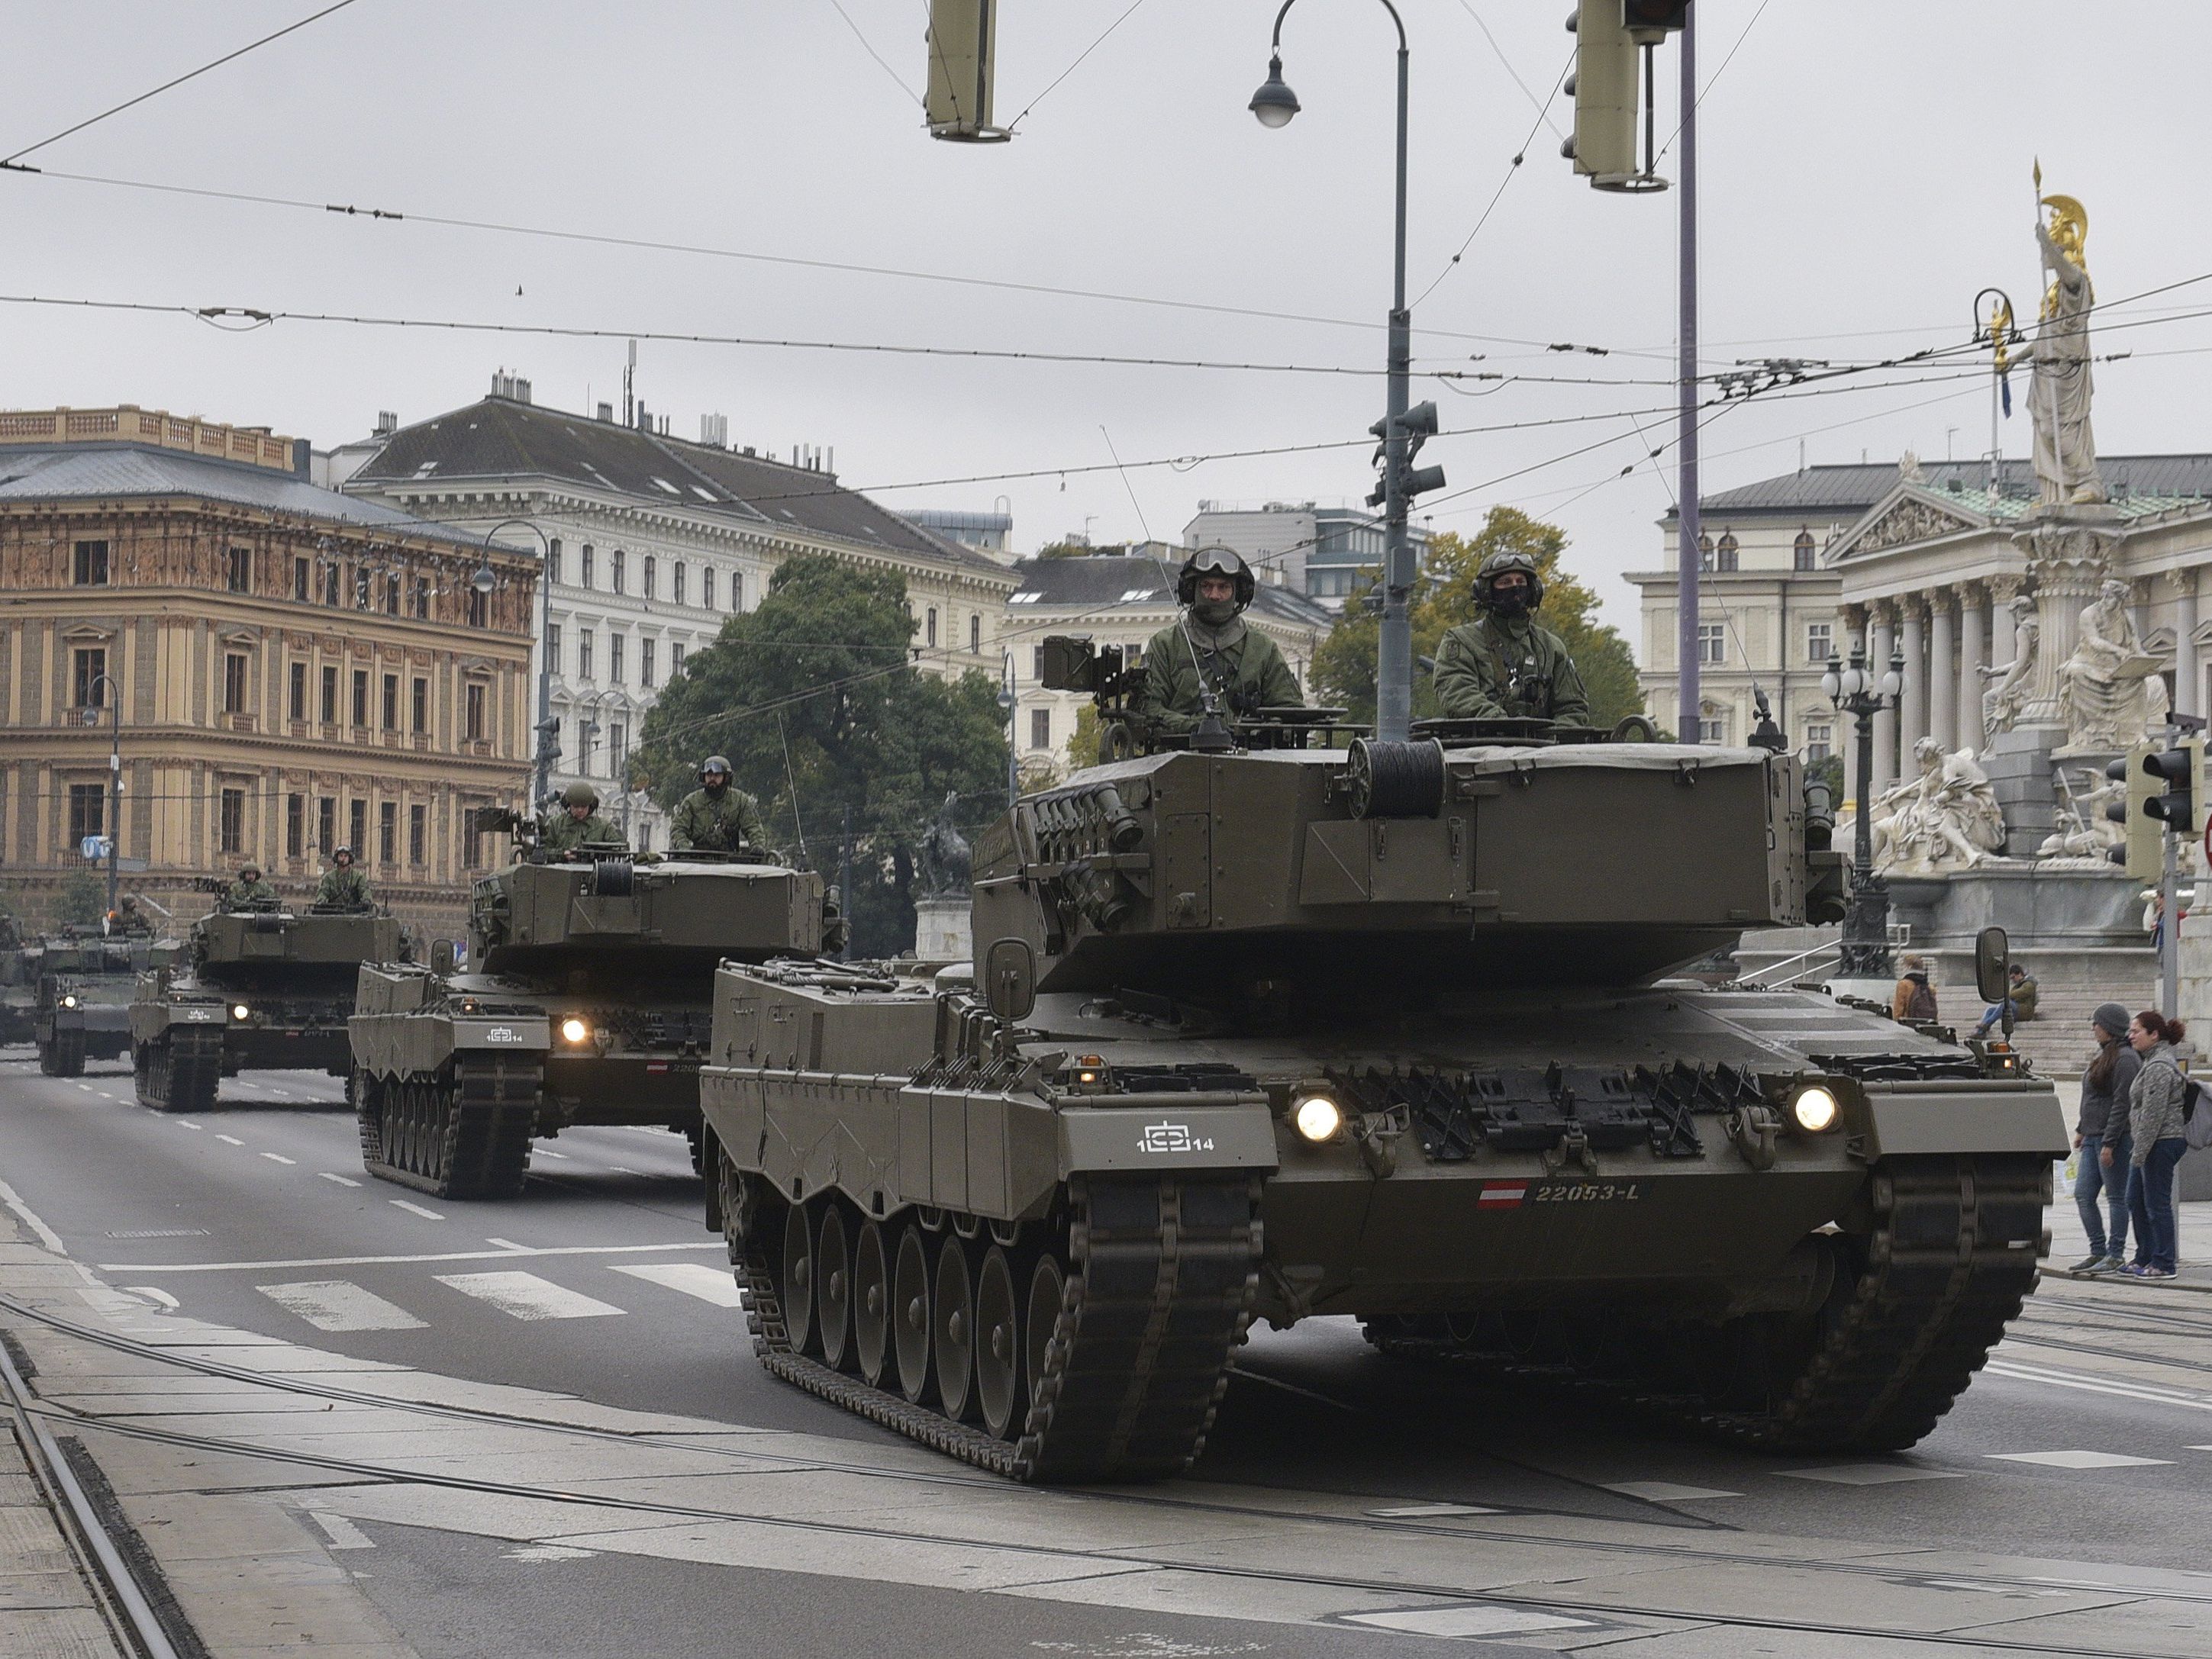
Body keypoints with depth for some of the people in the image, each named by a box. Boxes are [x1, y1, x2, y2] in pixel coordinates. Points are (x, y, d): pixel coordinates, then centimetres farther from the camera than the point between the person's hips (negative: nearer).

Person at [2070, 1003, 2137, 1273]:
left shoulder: (2125, 1058, -13)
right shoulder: (2104, 1055, 17)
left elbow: (2122, 1104, -18)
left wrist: (2109, 1143, -21)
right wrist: (2082, 1130, 23)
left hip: (2115, 1138, -10)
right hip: (2093, 1137, 10)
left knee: (2116, 1197, -2)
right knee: (2083, 1195, 8)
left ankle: (2116, 1255, 4)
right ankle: (2098, 1252, 14)